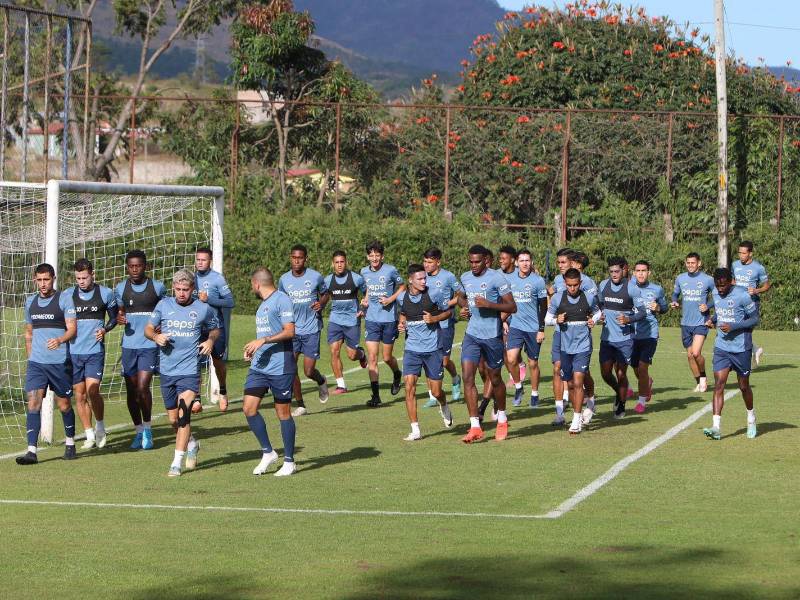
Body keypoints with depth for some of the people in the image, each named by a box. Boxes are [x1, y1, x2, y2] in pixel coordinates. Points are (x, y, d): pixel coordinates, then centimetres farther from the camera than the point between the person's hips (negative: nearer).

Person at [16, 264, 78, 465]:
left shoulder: (64, 299, -4)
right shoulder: (30, 302, 12)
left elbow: (72, 328, -10)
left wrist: (59, 340, -29)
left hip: (60, 361, -3)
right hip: (36, 362, 3)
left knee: (63, 403, 8)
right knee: (33, 402, -10)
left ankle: (70, 443, 29)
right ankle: (32, 451, -14)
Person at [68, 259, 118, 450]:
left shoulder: (106, 294, 1)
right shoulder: (68, 295, 5)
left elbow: (114, 318, 12)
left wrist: (105, 329, -7)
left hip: (95, 350, -3)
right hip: (73, 351, 3)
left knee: (92, 390, -15)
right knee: (79, 395, 4)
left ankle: (100, 426, 8)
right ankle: (89, 435, 16)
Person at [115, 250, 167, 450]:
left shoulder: (157, 287, 0)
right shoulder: (121, 288, 6)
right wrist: (119, 318, -5)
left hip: (150, 345, -3)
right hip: (129, 344, 3)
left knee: (143, 387, -14)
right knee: (131, 390, 5)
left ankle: (147, 429, 3)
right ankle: (139, 431, 18)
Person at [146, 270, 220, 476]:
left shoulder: (204, 309, 0)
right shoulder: (163, 305, 3)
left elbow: (215, 329, 17)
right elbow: (148, 329, 12)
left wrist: (211, 340, -4)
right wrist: (156, 337, -10)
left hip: (189, 370, -3)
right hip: (166, 371, 3)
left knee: (183, 415, -16)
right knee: (173, 419, 12)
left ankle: (177, 463, -15)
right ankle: (192, 445, 40)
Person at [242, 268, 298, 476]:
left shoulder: (281, 300, -10)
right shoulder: (263, 305, 18)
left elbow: (289, 331, -18)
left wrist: (262, 341, -21)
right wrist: (253, 349, 16)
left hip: (280, 367, -8)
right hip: (259, 366, 8)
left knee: (283, 412, 0)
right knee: (249, 408, -1)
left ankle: (289, 462, 9)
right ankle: (267, 453, 12)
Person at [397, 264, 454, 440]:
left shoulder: (434, 293, -9)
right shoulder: (402, 298, 0)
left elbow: (448, 312, 3)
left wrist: (434, 318, -15)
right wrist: (401, 323, 0)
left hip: (433, 348, -2)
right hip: (412, 348, 2)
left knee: (436, 392, 4)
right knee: (409, 386, -13)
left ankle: (444, 407, 42)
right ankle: (415, 430, -6)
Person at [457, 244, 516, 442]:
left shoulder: (497, 278, -11)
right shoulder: (465, 278, 8)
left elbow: (512, 307, -12)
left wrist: (489, 304, -24)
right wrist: (466, 306, 7)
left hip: (492, 335, -4)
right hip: (471, 334, 5)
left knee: (495, 379, 9)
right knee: (467, 376, -9)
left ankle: (502, 420, 33)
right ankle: (475, 427, -9)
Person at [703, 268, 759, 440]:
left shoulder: (742, 295, -16)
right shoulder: (716, 293, 3)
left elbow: (755, 319, -11)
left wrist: (733, 326, -21)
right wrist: (713, 319, 0)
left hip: (741, 348, -4)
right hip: (721, 348, 4)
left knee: (744, 386, 10)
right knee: (719, 384, -10)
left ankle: (751, 418, 37)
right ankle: (716, 427, -17)